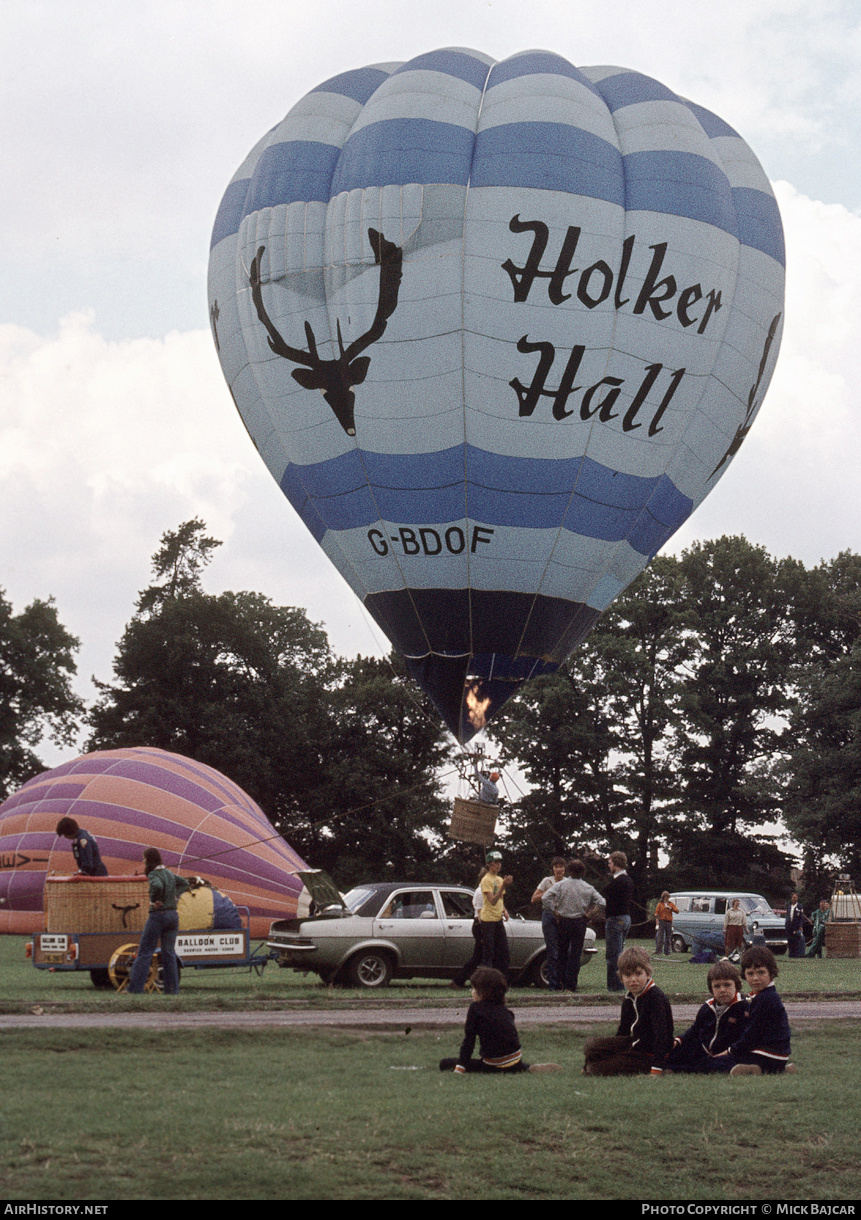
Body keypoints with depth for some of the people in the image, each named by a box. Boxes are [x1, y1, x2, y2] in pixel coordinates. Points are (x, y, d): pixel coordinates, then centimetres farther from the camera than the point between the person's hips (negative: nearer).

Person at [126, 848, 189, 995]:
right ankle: (172, 989, 5)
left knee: (145, 952, -2)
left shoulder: (154, 875, -11)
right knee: (169, 953, 8)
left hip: (158, 916, -7)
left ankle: (134, 988, -2)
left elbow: (157, 886, -33)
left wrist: (154, 901, -18)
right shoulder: (169, 873, 13)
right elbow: (184, 883, 27)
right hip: (173, 915, 7)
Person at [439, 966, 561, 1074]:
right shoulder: (505, 1009, 10)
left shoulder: (475, 1008, -6)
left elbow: (468, 1041, -9)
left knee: (444, 1064, -2)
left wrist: (459, 1068, -9)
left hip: (495, 1065, -7)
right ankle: (532, 1069, 7)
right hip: (516, 1063, 7)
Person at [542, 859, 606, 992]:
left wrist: (554, 911, -7)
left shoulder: (561, 884, -6)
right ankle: (571, 985, 1)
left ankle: (561, 984, 13)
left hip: (562, 921, 0)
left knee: (562, 953, 12)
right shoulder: (588, 888, -1)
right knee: (575, 954, 5)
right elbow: (601, 903, -4)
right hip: (579, 922, 0)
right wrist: (589, 915, 3)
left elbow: (546, 897, -16)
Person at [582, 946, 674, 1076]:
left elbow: (661, 1035, -27)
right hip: (635, 1044, 8)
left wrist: (656, 1071, -31)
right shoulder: (629, 999, 4)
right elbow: (623, 1030, 19)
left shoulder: (656, 998, -23)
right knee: (590, 1046, -3)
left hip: (648, 1055, -8)